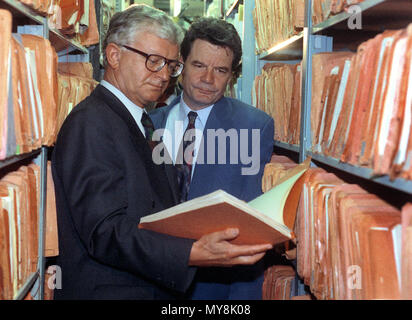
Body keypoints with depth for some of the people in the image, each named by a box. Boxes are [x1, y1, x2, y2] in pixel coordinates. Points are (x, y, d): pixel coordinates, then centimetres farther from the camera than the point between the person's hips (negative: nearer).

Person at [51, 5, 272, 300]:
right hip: (108, 291, -9)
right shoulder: (90, 124, -17)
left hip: (155, 289, 9)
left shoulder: (142, 124, 14)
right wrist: (194, 253, -36)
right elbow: (106, 233, -25)